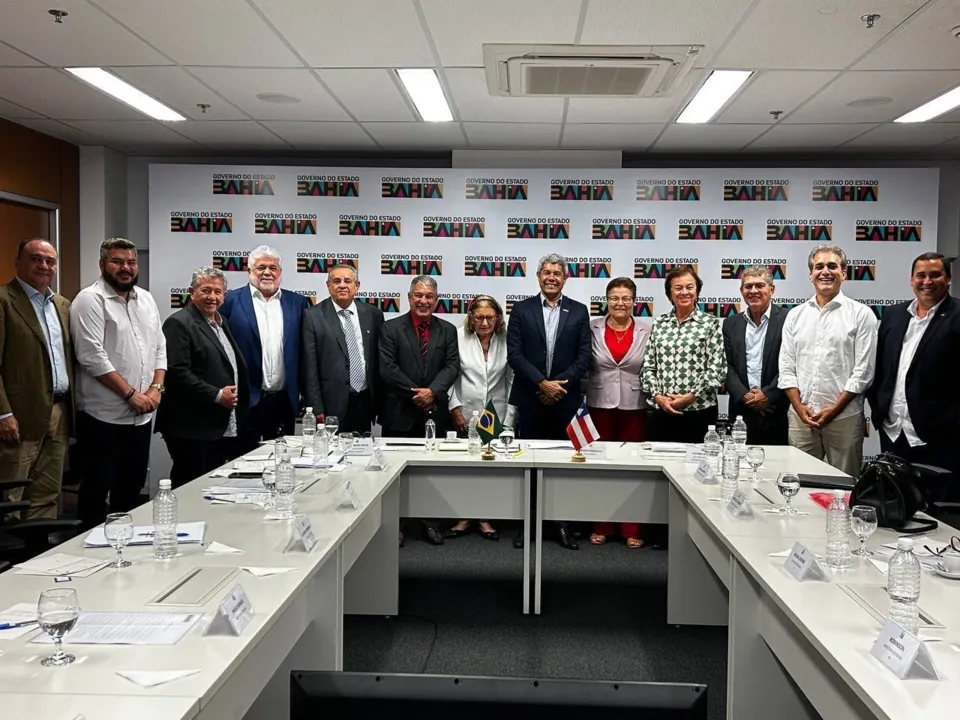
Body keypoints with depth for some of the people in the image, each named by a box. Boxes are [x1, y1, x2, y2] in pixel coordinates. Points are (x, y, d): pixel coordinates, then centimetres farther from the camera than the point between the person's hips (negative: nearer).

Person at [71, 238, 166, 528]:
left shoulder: (146, 299, 12)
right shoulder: (90, 300, -10)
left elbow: (160, 348, 14)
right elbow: (92, 356, -18)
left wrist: (156, 388, -1)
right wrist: (131, 393, -17)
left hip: (141, 415, 7)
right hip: (103, 416, -7)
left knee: (132, 488, 15)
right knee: (97, 490, 3)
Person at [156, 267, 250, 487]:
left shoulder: (220, 322, 18)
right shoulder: (179, 324, -10)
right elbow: (178, 373, -19)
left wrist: (234, 397, 14)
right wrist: (217, 395, -17)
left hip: (223, 428, 8)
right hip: (193, 430, -8)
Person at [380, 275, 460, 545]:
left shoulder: (447, 330, 8)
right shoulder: (391, 328, 0)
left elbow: (452, 366, -1)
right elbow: (387, 368, -9)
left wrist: (432, 391, -16)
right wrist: (415, 393, -12)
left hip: (435, 411, 2)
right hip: (400, 412, -2)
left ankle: (431, 521, 20)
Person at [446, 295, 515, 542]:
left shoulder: (506, 340, 0)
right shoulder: (459, 337, -3)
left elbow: (512, 380, 3)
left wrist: (509, 417, 0)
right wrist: (455, 408, -6)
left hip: (496, 415, 1)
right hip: (465, 414, -1)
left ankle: (484, 517, 17)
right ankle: (465, 517, 16)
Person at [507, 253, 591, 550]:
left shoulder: (579, 311, 6)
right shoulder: (522, 309, 4)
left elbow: (584, 356, 1)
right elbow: (514, 354, -4)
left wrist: (559, 383, -11)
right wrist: (542, 383, -13)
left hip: (565, 399, 1)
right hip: (530, 398, 0)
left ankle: (562, 522, 14)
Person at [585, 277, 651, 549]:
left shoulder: (646, 330, 1)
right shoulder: (593, 328, 1)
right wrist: (585, 394, 1)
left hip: (634, 407, 0)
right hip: (600, 406, 1)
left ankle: (631, 529, 14)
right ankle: (601, 526, 17)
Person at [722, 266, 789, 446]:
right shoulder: (731, 324, 11)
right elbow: (727, 367, 6)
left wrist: (768, 395, -13)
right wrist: (744, 396, -8)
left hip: (776, 414, -3)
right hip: (741, 413, 3)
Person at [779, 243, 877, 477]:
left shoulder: (861, 314, 1)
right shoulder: (795, 315, 10)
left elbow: (863, 370, -4)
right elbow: (787, 367, 8)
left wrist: (835, 409, -10)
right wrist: (799, 407, -3)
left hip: (844, 417, -2)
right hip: (800, 416, 3)